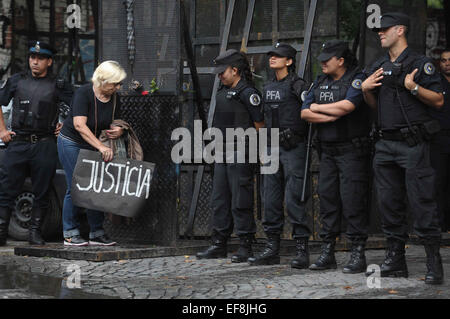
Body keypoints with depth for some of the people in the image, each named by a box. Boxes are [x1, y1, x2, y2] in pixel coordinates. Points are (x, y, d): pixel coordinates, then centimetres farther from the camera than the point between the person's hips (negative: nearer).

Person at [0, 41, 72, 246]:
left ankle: (35, 232, 12)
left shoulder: (57, 86, 6)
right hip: (18, 143, 1)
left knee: (41, 192, 3)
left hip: (44, 146, 0)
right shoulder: (17, 81, 10)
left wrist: (65, 125, 1)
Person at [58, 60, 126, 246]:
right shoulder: (84, 93, -21)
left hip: (94, 146, 6)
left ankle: (96, 233, 7)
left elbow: (115, 123, 12)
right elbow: (79, 125, -30)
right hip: (72, 143, -6)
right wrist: (101, 147, -38)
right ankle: (70, 234, -1)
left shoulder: (114, 98, -1)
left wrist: (118, 131, -15)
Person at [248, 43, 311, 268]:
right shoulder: (268, 87, 17)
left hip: (293, 148, -7)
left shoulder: (297, 85, -6)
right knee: (271, 200, 7)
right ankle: (272, 248, 13)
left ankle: (302, 249, -6)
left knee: (294, 199, -9)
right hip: (272, 147, 7)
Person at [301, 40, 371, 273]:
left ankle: (358, 255, -4)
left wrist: (318, 107, -7)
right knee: (327, 198, 6)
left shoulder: (357, 79, -7)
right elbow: (305, 113, 7)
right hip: (328, 151, 7)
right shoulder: (320, 82, 13)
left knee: (353, 200, -9)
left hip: (352, 151, -7)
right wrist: (331, 116, -10)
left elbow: (347, 105, -23)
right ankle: (327, 253, 12)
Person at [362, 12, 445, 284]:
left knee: (422, 203, -8)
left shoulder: (420, 64, -3)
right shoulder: (378, 68, 17)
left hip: (413, 144, -7)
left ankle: (435, 263, -4)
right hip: (386, 144, 7)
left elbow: (438, 101, -6)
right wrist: (366, 90, 4)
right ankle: (396, 261, 15)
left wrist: (413, 87, -18)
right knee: (389, 203, 8)